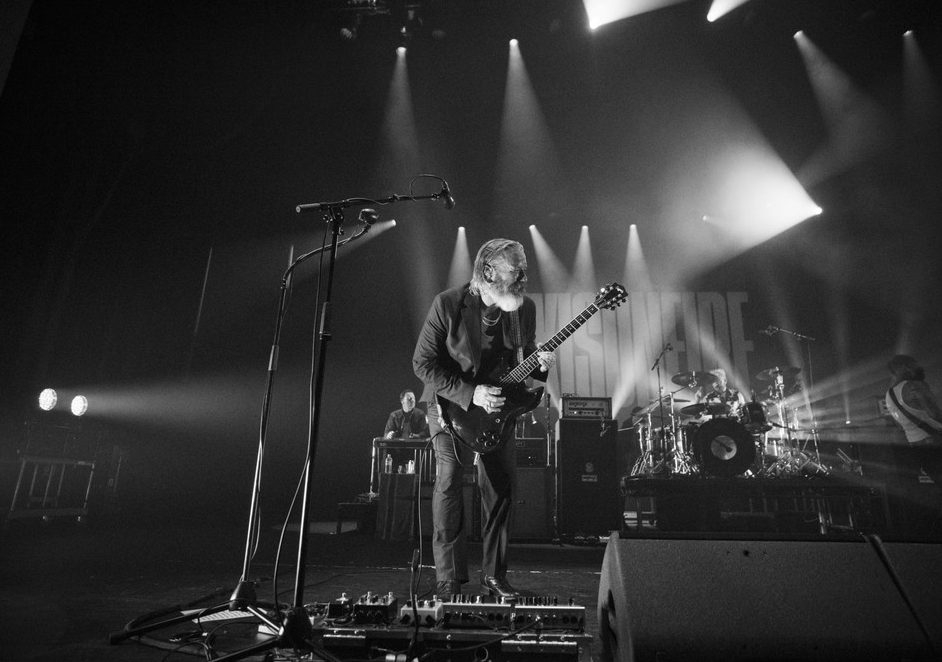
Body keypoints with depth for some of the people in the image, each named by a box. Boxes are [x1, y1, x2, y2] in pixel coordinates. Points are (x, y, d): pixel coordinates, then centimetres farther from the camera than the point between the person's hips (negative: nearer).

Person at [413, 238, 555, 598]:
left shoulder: (524, 307, -6)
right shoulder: (448, 304, -18)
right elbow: (423, 363, -16)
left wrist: (538, 364, -16)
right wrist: (470, 393, -25)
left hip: (496, 406, 4)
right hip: (451, 404, -4)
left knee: (501, 485, 3)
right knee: (449, 480, -13)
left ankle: (494, 574, 20)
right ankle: (449, 579, 3)